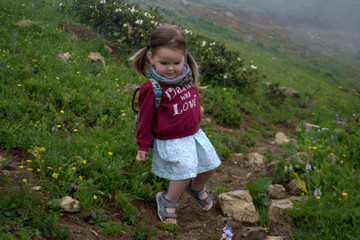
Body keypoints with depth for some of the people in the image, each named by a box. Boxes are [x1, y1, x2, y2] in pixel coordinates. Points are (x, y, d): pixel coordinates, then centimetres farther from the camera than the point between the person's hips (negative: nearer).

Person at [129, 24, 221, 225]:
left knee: (211, 164, 15)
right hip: (171, 140, -7)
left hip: (194, 133, 7)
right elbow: (145, 118, -15)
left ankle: (197, 187, 47)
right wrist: (143, 146, -8)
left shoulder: (187, 75, -6)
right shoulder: (152, 88, -24)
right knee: (185, 171, -14)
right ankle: (168, 201, 15)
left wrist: (197, 108, 33)